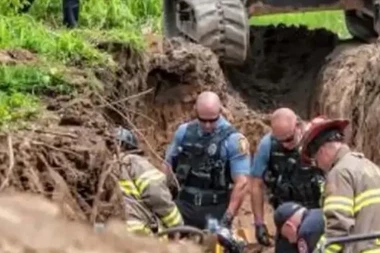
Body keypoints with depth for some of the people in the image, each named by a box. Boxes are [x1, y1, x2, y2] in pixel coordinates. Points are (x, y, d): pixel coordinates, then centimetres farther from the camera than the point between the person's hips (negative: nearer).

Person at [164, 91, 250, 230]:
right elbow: (169, 166, 17)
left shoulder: (233, 140, -8)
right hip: (183, 205, 4)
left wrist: (228, 217, -19)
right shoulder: (183, 132, 6)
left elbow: (241, 182, -12)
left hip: (215, 210, -3)